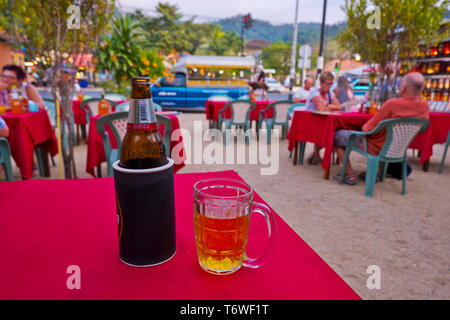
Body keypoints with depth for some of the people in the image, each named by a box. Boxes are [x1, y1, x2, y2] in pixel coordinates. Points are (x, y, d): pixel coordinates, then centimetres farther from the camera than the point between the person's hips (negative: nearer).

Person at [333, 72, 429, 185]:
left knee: (337, 135, 6)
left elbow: (368, 129, -21)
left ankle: (350, 175, 5)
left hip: (377, 148, -7)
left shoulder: (392, 104, -29)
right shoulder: (425, 106, -8)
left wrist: (364, 126, 2)